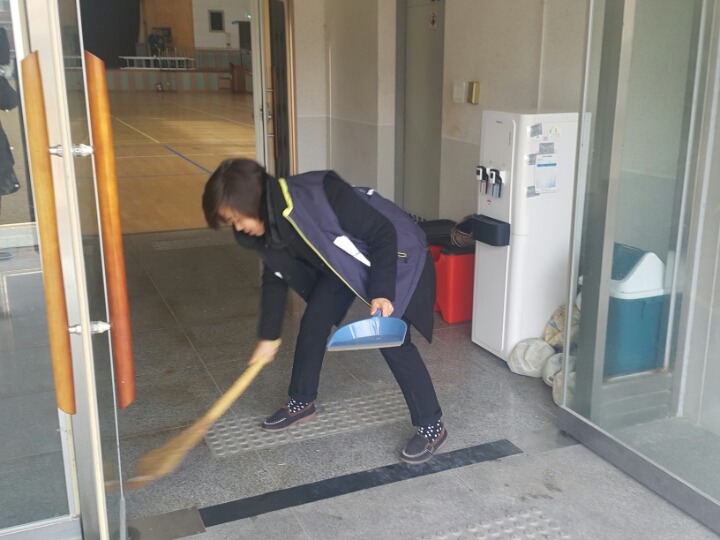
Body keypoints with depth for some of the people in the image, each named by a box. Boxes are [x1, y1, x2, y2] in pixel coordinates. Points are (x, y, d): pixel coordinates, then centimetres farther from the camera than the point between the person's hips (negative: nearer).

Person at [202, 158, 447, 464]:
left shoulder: (319, 197, -37)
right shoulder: (263, 226, -12)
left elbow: (383, 233, -28)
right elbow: (275, 278, 3)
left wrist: (382, 291, -33)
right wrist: (268, 336, 8)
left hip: (392, 255, -7)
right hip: (343, 261, 8)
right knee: (312, 323, 7)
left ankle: (432, 428, 1)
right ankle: (301, 403, 29)